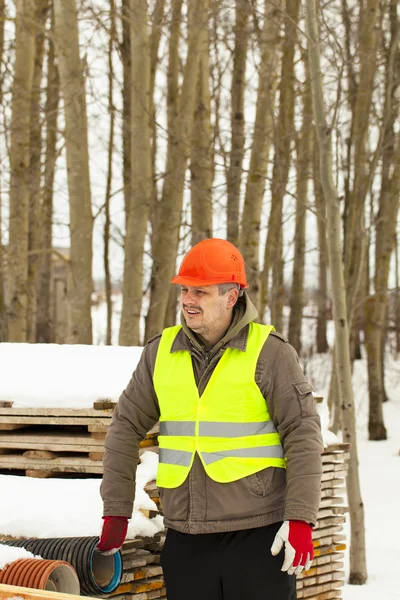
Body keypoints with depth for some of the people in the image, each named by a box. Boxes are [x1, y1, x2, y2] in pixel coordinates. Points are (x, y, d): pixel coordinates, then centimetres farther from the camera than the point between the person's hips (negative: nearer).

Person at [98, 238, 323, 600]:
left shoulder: (269, 352, -4)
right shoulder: (160, 352, 7)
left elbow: (303, 434, -7)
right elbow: (126, 430, 12)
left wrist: (300, 519, -13)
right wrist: (116, 513, 8)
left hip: (258, 536, -4)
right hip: (185, 541, 4)